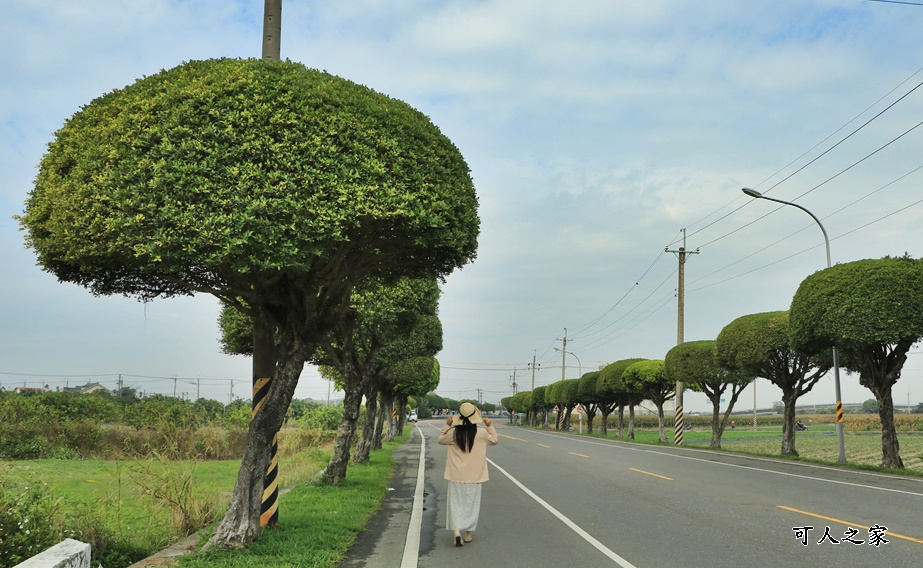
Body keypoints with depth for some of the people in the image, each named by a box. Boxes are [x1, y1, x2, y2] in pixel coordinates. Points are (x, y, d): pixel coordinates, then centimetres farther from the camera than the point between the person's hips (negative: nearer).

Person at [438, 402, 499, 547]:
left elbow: (441, 439, 12)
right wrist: (490, 426, 18)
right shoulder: (482, 434, -10)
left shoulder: (453, 433, -10)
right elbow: (495, 440, 11)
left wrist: (447, 425, 15)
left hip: (457, 476, 0)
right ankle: (469, 534, 20)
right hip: (474, 476, 0)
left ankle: (457, 532, -11)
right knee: (471, 504, 13)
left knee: (456, 503, 6)